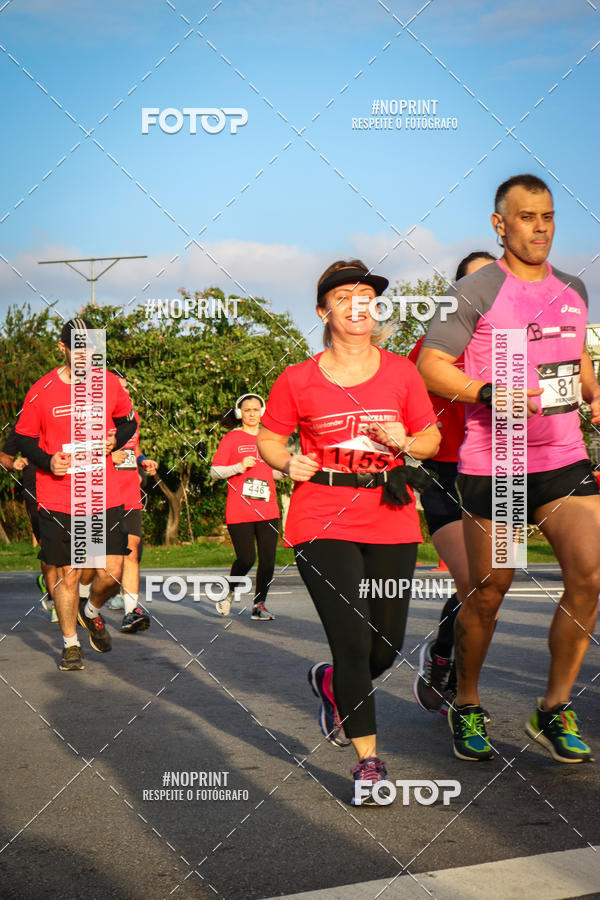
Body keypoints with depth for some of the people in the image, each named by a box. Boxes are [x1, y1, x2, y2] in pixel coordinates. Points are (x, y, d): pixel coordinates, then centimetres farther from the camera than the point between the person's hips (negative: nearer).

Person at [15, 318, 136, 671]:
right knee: (67, 574, 4)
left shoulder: (110, 384, 3)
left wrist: (115, 440, -3)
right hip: (57, 499, -1)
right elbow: (24, 438, 6)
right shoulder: (41, 391, -3)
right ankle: (71, 644, 24)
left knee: (111, 573, -4)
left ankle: (92, 612, 31)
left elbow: (128, 421, 18)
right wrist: (48, 461, -12)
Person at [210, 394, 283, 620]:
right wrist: (240, 467, -15)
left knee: (268, 559, -2)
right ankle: (229, 591, 20)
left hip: (267, 510, 4)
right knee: (246, 559, -9)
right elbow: (214, 471, -1)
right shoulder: (231, 438, 2)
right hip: (239, 512, -4)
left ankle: (259, 605, 10)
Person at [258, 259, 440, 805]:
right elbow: (269, 438, 12)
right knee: (354, 643, -10)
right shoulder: (299, 381, 0)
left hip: (392, 523, 3)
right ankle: (369, 760, 5)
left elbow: (432, 438, 13)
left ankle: (332, 684, 41)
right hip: (323, 523, -3)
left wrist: (403, 442, -8)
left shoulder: (401, 372, 5)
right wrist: (287, 462, -9)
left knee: (388, 645, 7)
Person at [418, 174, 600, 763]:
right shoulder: (476, 292, -6)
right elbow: (429, 365, -7)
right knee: (487, 593, 3)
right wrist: (489, 394, -19)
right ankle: (466, 707, 26)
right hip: (491, 465, -5)